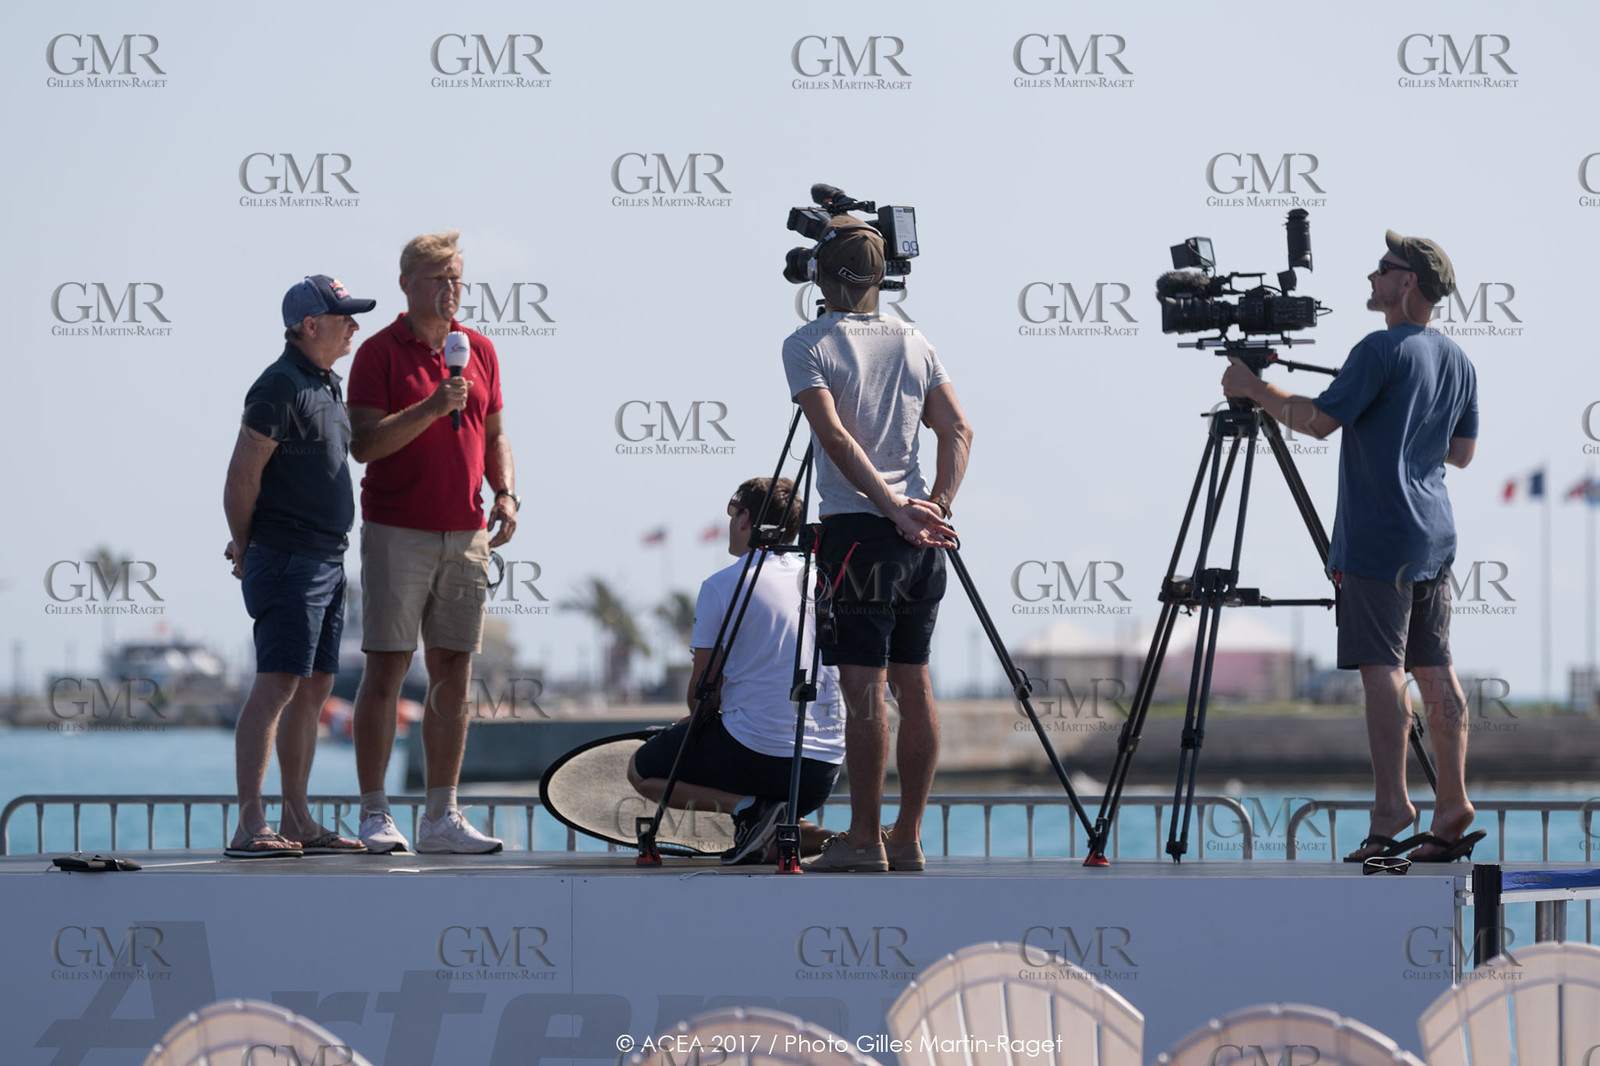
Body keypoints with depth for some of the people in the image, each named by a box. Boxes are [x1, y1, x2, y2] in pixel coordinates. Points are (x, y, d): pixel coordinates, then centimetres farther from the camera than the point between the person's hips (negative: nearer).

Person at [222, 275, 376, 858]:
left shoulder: (327, 384, 16)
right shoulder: (280, 387, -14)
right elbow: (242, 475, -15)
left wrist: (249, 547, 20)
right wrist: (246, 546, -1)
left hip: (328, 562, 9)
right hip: (288, 561, -9)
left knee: (314, 691, 10)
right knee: (277, 685, -14)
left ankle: (298, 821, 15)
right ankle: (250, 827, -17)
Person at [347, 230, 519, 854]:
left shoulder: (478, 350, 13)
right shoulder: (380, 352, -3)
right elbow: (365, 443, -12)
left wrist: (506, 493, 4)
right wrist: (432, 407, -21)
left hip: (465, 536, 5)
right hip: (397, 533, -5)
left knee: (453, 674, 5)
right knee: (386, 669, -5)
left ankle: (442, 816, 10)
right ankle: (375, 815, -1)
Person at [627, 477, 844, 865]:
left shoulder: (722, 585, -7)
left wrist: (698, 718, 20)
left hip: (757, 752, -7)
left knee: (642, 771, 15)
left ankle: (747, 806, -8)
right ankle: (807, 835, 3)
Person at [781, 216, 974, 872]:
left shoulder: (807, 345, -3)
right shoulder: (914, 344, 13)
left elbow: (835, 435, -15)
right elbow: (957, 431, 7)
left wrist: (894, 509, -17)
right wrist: (933, 507, 2)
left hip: (857, 529, -6)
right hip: (921, 539, 6)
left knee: (864, 688, -6)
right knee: (912, 681, 9)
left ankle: (864, 841, -6)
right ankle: (907, 840, 12)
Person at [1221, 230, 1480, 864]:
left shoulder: (1382, 352, -12)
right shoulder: (1458, 361, 13)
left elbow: (1319, 420, -16)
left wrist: (1254, 389, -4)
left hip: (1377, 538, -8)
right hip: (1434, 537, 8)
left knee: (1382, 667, -9)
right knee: (1434, 669, 9)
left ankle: (1391, 805, -15)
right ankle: (1453, 809, 8)